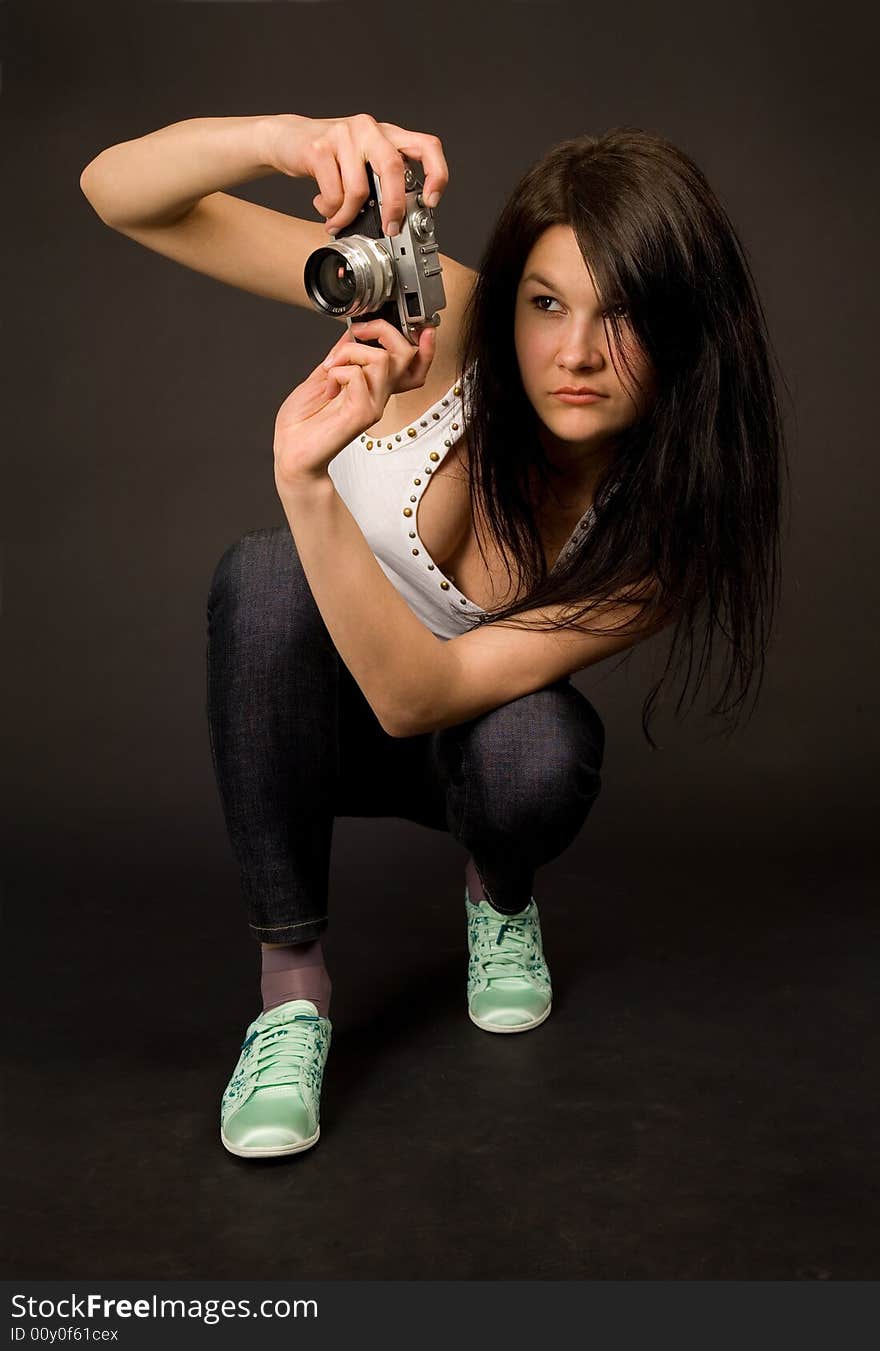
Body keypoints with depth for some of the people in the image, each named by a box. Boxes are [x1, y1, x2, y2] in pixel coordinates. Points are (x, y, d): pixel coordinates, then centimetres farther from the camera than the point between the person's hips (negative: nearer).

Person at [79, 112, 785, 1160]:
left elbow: (415, 695, -34)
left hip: (461, 728, 0)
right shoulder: (444, 318, -24)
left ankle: (500, 893, 5)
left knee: (538, 755, -36)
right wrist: (282, 138, -47)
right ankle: (291, 983, -20)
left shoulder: (663, 519, -24)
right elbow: (117, 193, -26)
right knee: (262, 571, -34)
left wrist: (308, 482, -48)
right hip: (294, 712, 1)